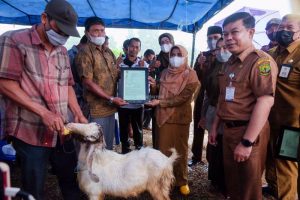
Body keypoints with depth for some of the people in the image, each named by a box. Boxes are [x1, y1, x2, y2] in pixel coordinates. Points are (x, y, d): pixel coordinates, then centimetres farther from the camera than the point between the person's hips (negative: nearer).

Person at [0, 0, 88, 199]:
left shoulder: (62, 50, 14)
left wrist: (78, 114, 1)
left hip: (61, 131, 6)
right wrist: (43, 112, -20)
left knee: (72, 180, 17)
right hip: (30, 132, -6)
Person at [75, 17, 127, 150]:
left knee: (109, 146, 18)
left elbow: (116, 76, 22)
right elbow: (88, 83, -15)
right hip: (96, 109, -7)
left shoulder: (108, 53, 15)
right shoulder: (85, 52, -8)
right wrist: (111, 99, -18)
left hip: (110, 108, 7)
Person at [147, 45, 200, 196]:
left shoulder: (190, 74, -7)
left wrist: (160, 102, -21)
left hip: (180, 117, -3)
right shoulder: (165, 73, 7)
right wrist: (154, 86, -7)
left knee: (180, 150, 10)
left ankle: (182, 181, 27)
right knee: (163, 149, 8)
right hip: (163, 115, 3)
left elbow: (183, 97, -17)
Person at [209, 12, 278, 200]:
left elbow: (265, 102, -24)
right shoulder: (230, 63, 12)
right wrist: (215, 126, 16)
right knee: (232, 182, 20)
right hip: (229, 129, 8)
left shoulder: (261, 61, -16)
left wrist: (247, 142, -25)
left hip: (249, 132, -8)